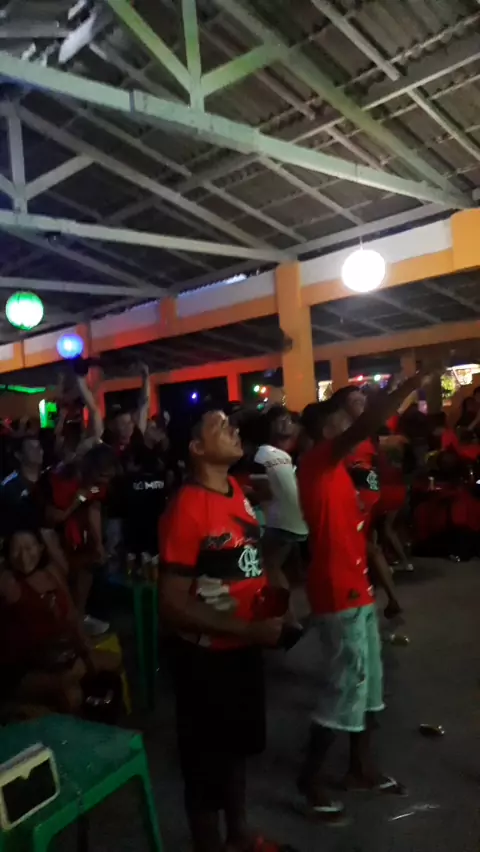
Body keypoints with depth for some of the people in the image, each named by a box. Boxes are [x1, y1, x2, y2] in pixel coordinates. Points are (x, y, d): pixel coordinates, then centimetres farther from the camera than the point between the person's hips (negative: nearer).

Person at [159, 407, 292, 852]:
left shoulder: (236, 491, 0)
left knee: (238, 744, 27)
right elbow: (172, 604, -25)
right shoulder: (185, 509, -25)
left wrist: (270, 591, -2)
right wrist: (250, 630, -24)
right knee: (207, 759, 15)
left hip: (243, 648, 8)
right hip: (206, 656, -8)